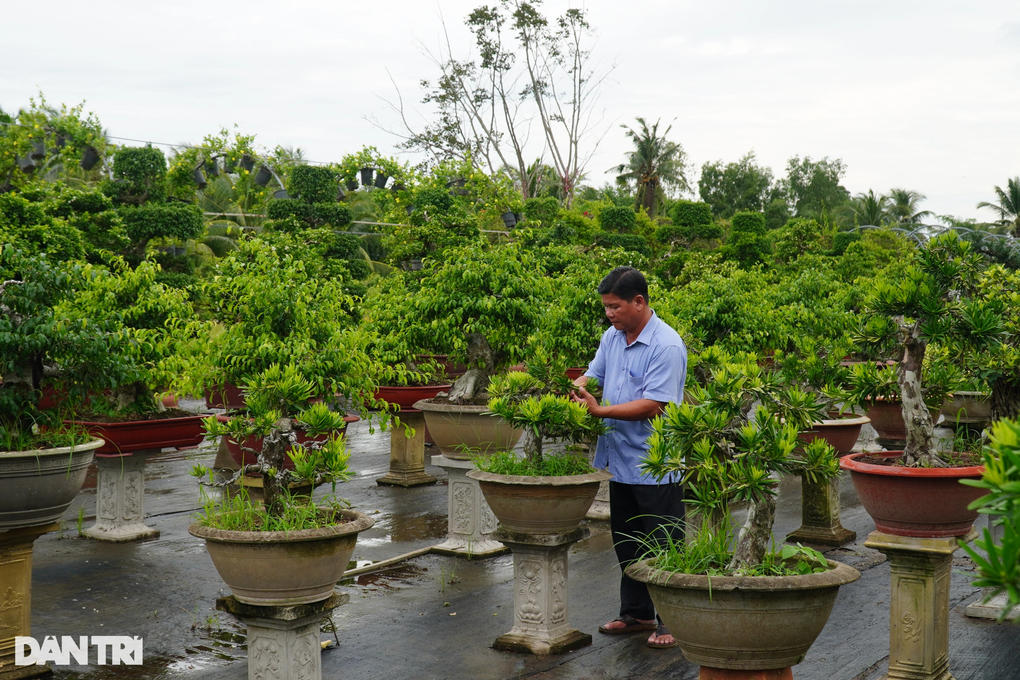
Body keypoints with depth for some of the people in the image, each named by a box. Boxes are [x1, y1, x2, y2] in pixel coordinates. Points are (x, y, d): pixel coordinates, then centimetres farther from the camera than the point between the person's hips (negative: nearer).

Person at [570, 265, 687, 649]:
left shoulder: (666, 346, -19)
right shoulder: (612, 337, 7)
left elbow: (652, 406, -24)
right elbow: (593, 374, 16)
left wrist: (600, 410, -25)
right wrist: (576, 388, -6)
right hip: (620, 460, 8)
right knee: (627, 542, 17)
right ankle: (636, 613, 30)